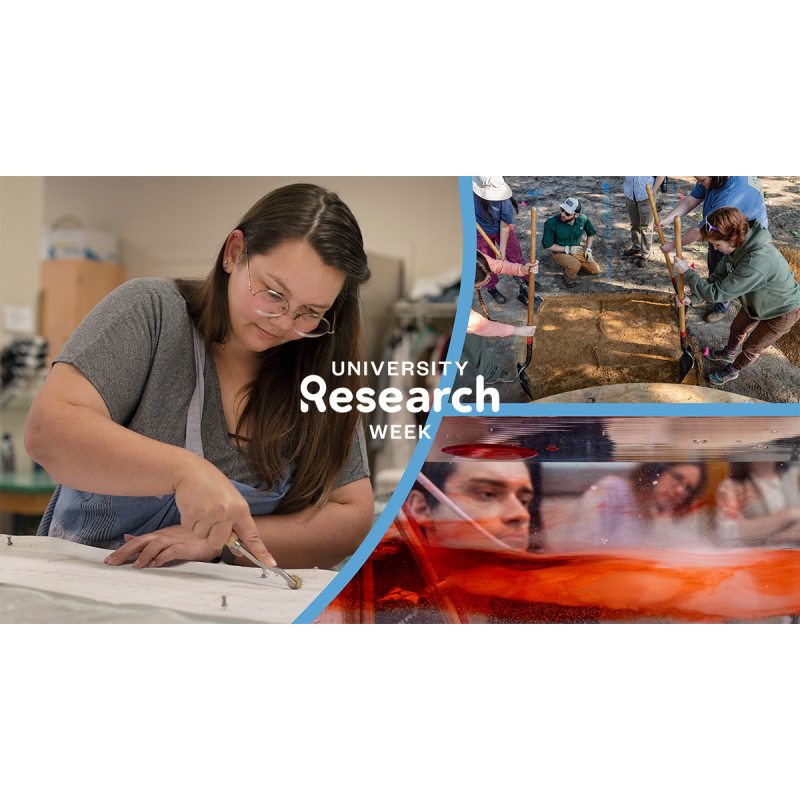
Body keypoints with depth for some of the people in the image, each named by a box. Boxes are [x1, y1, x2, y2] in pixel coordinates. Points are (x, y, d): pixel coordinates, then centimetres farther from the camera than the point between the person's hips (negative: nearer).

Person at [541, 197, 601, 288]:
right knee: (575, 266, -35)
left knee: (596, 270, -1)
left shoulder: (583, 219, -13)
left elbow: (591, 233, 10)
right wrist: (567, 249, -20)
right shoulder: (551, 223, -25)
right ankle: (567, 277, -1)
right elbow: (547, 245, -18)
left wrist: (588, 249, -1)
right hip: (560, 252, -5)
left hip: (578, 250, 5)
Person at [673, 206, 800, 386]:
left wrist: (687, 272, -30)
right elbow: (718, 277, -5)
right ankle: (728, 353, 58)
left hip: (783, 312, -7)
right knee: (737, 328, 28)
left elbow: (717, 293, -38)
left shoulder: (756, 263, -46)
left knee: (751, 348, 16)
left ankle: (732, 371, 44)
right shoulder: (737, 245, -20)